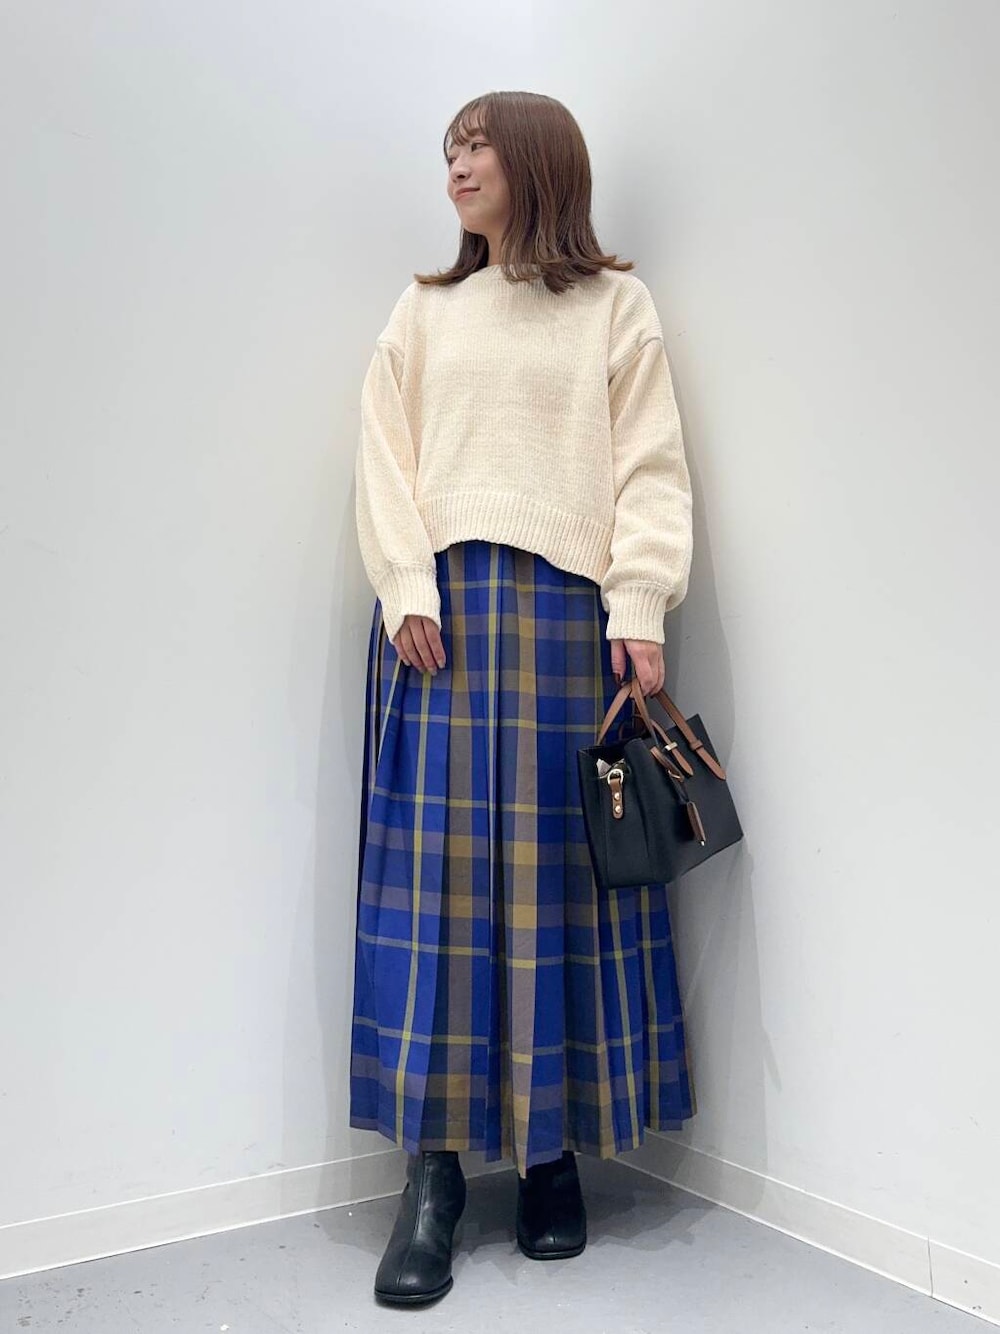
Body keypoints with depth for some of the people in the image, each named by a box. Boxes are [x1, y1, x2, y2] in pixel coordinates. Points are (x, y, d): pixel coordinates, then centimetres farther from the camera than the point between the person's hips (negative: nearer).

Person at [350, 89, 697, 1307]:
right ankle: (433, 1172, 3)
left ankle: (554, 1152, 12)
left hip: (561, 611, -1)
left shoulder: (613, 306, 12)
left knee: (556, 871, 0)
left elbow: (649, 467, 3)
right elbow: (385, 460, 8)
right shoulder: (424, 312, 18)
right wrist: (406, 588, -7)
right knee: (434, 870, -3)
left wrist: (639, 611, -9)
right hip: (439, 610, 2)